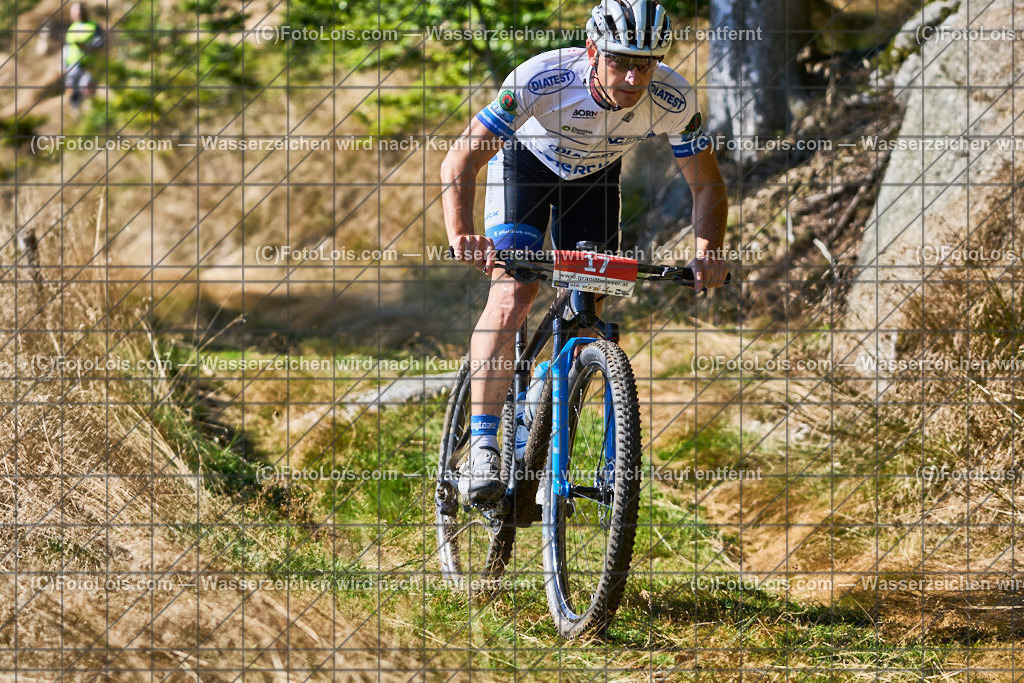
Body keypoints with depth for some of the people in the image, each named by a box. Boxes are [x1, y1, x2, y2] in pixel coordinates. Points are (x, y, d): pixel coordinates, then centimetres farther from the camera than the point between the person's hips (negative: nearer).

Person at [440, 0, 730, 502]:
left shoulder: (673, 100, -32)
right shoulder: (541, 79, -40)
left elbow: (707, 183, -16)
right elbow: (459, 162, -41)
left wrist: (708, 252, -34)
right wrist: (461, 234, -57)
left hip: (595, 176, 3)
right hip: (525, 163, -3)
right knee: (511, 297, -22)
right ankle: (482, 447, -18)